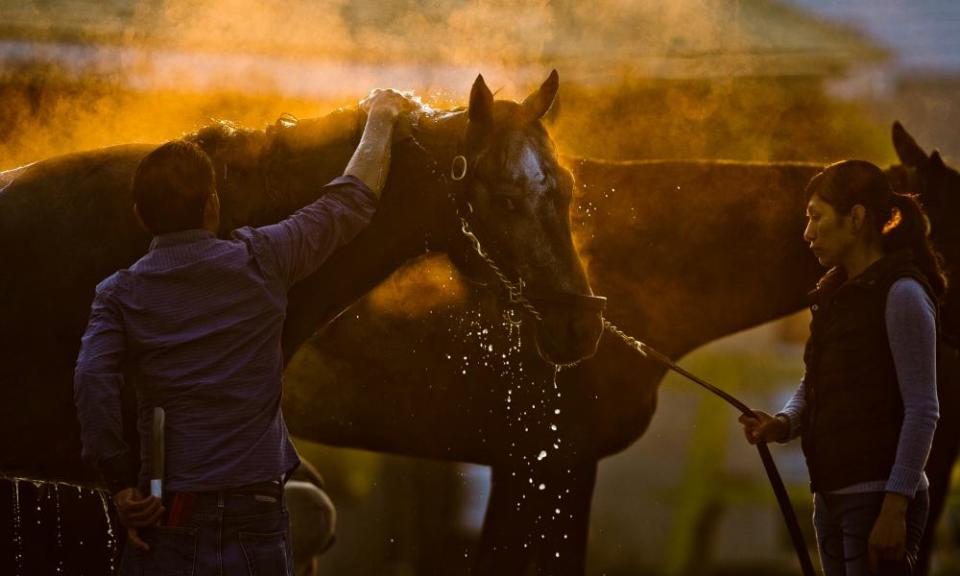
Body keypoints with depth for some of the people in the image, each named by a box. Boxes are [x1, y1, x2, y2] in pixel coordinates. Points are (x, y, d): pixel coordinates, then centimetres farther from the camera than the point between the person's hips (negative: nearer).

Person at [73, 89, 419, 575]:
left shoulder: (119, 294, 0)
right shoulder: (258, 262, 1)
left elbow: (93, 382, -16)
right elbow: (349, 203, 14)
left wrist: (121, 482, -9)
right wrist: (381, 118, 30)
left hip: (163, 526, 0)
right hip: (255, 516, 0)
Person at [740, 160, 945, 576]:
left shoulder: (902, 295, -10)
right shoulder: (834, 294, 15)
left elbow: (922, 410, -14)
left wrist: (895, 506, -20)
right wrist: (782, 424, -2)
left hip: (877, 497, -8)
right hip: (832, 496, 8)